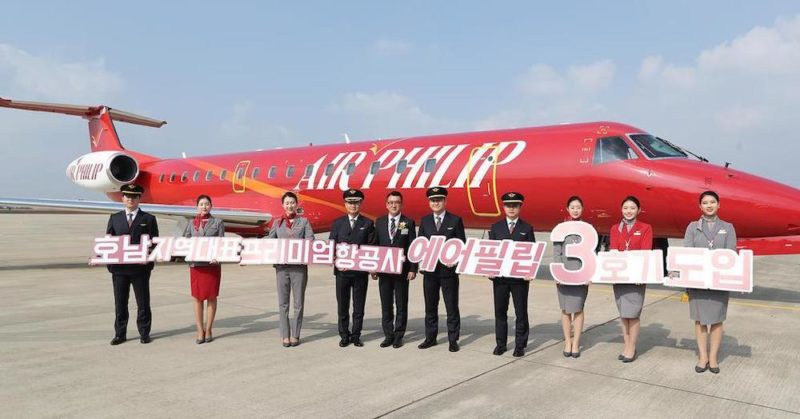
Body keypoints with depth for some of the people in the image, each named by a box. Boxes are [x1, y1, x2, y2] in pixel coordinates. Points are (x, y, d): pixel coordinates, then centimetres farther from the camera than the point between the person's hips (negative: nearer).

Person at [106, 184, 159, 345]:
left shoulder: (148, 219, 4)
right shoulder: (114, 218, 12)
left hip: (141, 267, -2)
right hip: (118, 267, 2)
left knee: (143, 302, 5)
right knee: (120, 302, 9)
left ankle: (144, 333, 16)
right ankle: (120, 334, 19)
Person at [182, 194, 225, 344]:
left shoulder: (218, 222, 5)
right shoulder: (191, 223, 12)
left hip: (212, 264, -2)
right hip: (195, 264, 2)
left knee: (211, 297, 5)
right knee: (197, 298, 3)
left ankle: (208, 330, 14)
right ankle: (200, 331, 11)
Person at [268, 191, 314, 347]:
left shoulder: (304, 222, 8)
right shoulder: (277, 223, 13)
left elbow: (310, 241, -1)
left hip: (299, 266, -1)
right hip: (281, 267, 1)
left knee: (298, 302, 3)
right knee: (283, 303, 5)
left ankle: (295, 335, 12)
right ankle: (285, 335, 13)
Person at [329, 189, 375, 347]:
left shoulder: (368, 224, 5)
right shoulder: (337, 223, 8)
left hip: (360, 271, -1)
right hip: (341, 271, 1)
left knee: (359, 306, 6)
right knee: (342, 305, 7)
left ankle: (356, 336, 17)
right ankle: (344, 335, 19)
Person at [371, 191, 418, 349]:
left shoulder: (408, 223, -1)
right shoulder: (379, 222, 7)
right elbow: (375, 245, 7)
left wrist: (412, 269, -9)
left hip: (402, 270, -2)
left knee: (401, 305, 5)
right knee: (386, 304, 8)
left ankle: (398, 336, 15)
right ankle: (388, 335, 18)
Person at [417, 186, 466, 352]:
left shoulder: (455, 220, -1)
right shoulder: (424, 221, 8)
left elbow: (462, 244, -2)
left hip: (449, 269, -3)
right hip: (429, 269, 3)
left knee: (452, 307, 4)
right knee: (430, 306, 12)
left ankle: (453, 340, 14)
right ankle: (430, 337, 24)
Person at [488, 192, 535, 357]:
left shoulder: (527, 228, 5)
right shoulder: (495, 227, 8)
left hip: (520, 276, -1)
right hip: (499, 276, 2)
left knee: (521, 312, 5)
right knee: (500, 311, 9)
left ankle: (520, 345, 16)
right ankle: (500, 343, 20)